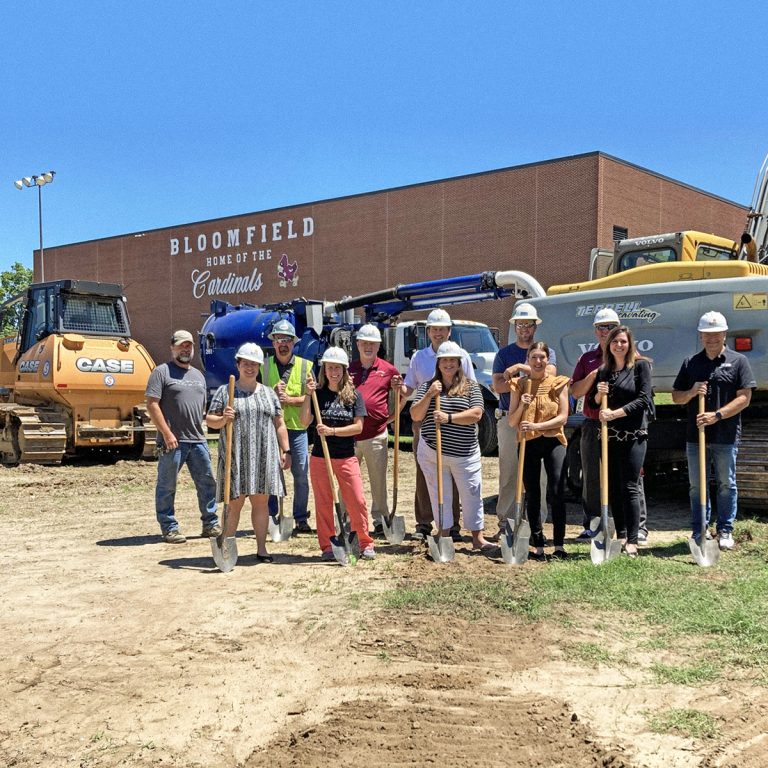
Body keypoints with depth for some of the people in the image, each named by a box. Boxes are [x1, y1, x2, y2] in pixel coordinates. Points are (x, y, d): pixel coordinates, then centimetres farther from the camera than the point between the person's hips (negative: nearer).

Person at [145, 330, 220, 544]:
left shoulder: (198, 375, 19)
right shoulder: (162, 372, -3)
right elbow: (152, 405, -10)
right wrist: (167, 433, -15)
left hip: (197, 440, 6)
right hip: (172, 441, -6)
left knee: (207, 482, 8)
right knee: (167, 486, 2)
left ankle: (210, 524, 18)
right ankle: (169, 528, 10)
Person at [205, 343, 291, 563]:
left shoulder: (269, 393, 13)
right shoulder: (225, 392, 5)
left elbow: (279, 424, 14)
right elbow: (209, 420, 3)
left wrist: (285, 450, 7)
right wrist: (223, 419, -18)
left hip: (264, 457, 3)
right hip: (235, 458, -3)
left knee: (261, 502, 6)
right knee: (234, 503, -1)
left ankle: (262, 548, 13)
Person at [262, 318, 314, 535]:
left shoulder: (305, 365, 5)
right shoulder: (264, 365, 6)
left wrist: (289, 399, -15)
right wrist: (273, 395, -13)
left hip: (297, 428, 0)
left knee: (301, 474, 1)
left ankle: (301, 519, 12)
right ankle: (270, 518, 12)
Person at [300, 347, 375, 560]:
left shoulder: (353, 395, 0)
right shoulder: (318, 393, 1)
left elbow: (358, 427, -6)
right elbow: (305, 422, -6)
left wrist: (332, 431, -15)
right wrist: (308, 395, -13)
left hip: (346, 457, -1)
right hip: (320, 456, 1)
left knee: (357, 501, -2)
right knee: (323, 503, 6)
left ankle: (365, 544, 13)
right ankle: (327, 546, 18)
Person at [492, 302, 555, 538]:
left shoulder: (546, 352, 11)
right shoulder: (504, 354, 11)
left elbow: (549, 374, -11)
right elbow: (498, 386, -3)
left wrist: (520, 368, -15)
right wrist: (530, 378, -10)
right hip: (509, 419, 0)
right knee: (508, 472, 1)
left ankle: (538, 522, 5)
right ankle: (505, 521, 7)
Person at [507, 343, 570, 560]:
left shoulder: (558, 383, 2)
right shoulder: (518, 385, 6)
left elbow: (563, 417, -6)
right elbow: (511, 422, 4)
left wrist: (537, 426, -18)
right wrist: (521, 406, -14)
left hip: (553, 441, -2)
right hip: (528, 443, 2)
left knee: (557, 492, -9)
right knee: (532, 495, 4)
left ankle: (559, 545, -2)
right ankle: (538, 546, 12)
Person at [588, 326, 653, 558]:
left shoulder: (640, 366, -2)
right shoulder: (603, 371, 14)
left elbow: (643, 399, -10)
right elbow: (593, 403, 18)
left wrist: (615, 413, -18)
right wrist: (599, 394, -5)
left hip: (633, 435, -5)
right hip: (609, 435, 5)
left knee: (629, 487, -7)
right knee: (613, 488, 8)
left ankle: (632, 541, -4)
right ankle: (621, 536, 17)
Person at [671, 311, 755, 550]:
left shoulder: (738, 361, 1)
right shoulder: (690, 363, 11)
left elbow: (744, 397, -6)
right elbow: (676, 397, 13)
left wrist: (717, 415, -16)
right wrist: (691, 392, -9)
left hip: (726, 436, -3)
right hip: (696, 435, 3)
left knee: (726, 484, 6)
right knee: (696, 485, 8)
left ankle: (725, 532, 16)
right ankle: (698, 532, 18)